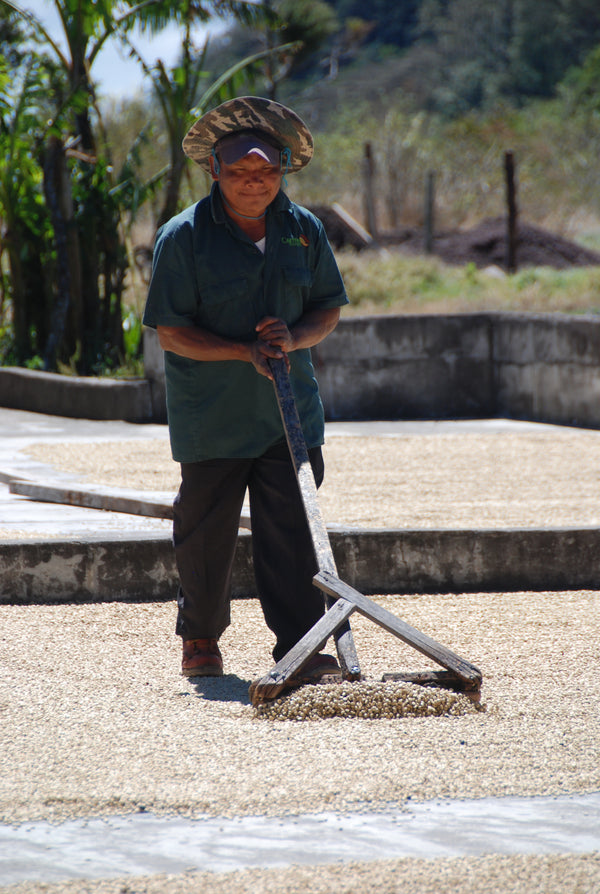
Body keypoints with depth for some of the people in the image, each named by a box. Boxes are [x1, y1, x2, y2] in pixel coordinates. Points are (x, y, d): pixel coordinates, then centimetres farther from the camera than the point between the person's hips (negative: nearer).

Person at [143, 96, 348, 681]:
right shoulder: (183, 236, -9)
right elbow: (170, 330, -11)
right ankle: (200, 638, 27)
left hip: (290, 414, 3)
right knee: (205, 531, 8)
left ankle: (299, 646, -3)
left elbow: (329, 307, 11)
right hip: (210, 416, -2)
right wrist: (244, 352, -21)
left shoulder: (304, 230, 4)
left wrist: (294, 338, -12)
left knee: (292, 531, -5)